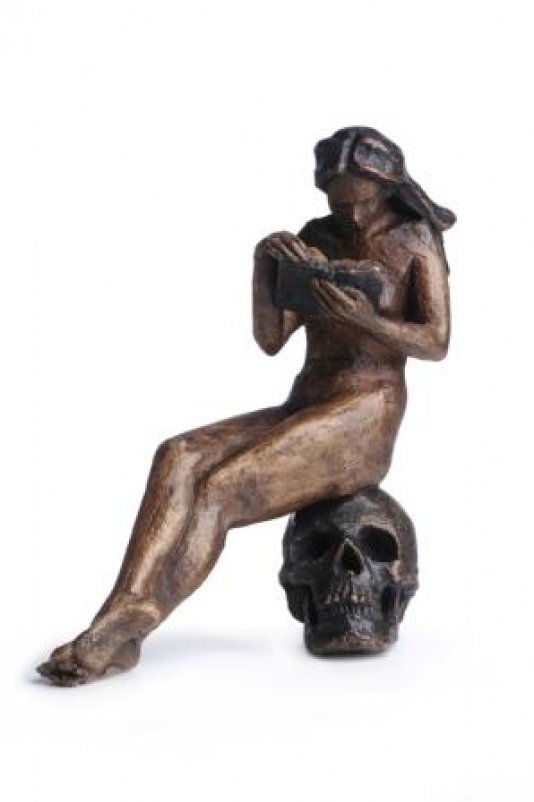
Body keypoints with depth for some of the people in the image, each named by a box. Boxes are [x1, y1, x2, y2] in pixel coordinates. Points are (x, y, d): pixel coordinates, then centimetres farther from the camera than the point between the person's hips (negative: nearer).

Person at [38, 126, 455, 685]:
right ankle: (123, 611, -35)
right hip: (303, 411, 6)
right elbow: (270, 338, 4)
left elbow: (437, 343, -8)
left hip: (365, 420, -6)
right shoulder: (317, 239, 13)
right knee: (179, 457, -22)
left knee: (219, 489, -27)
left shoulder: (416, 241, 0)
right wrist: (265, 260, -13)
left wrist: (362, 319, -25)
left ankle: (119, 634, -24)